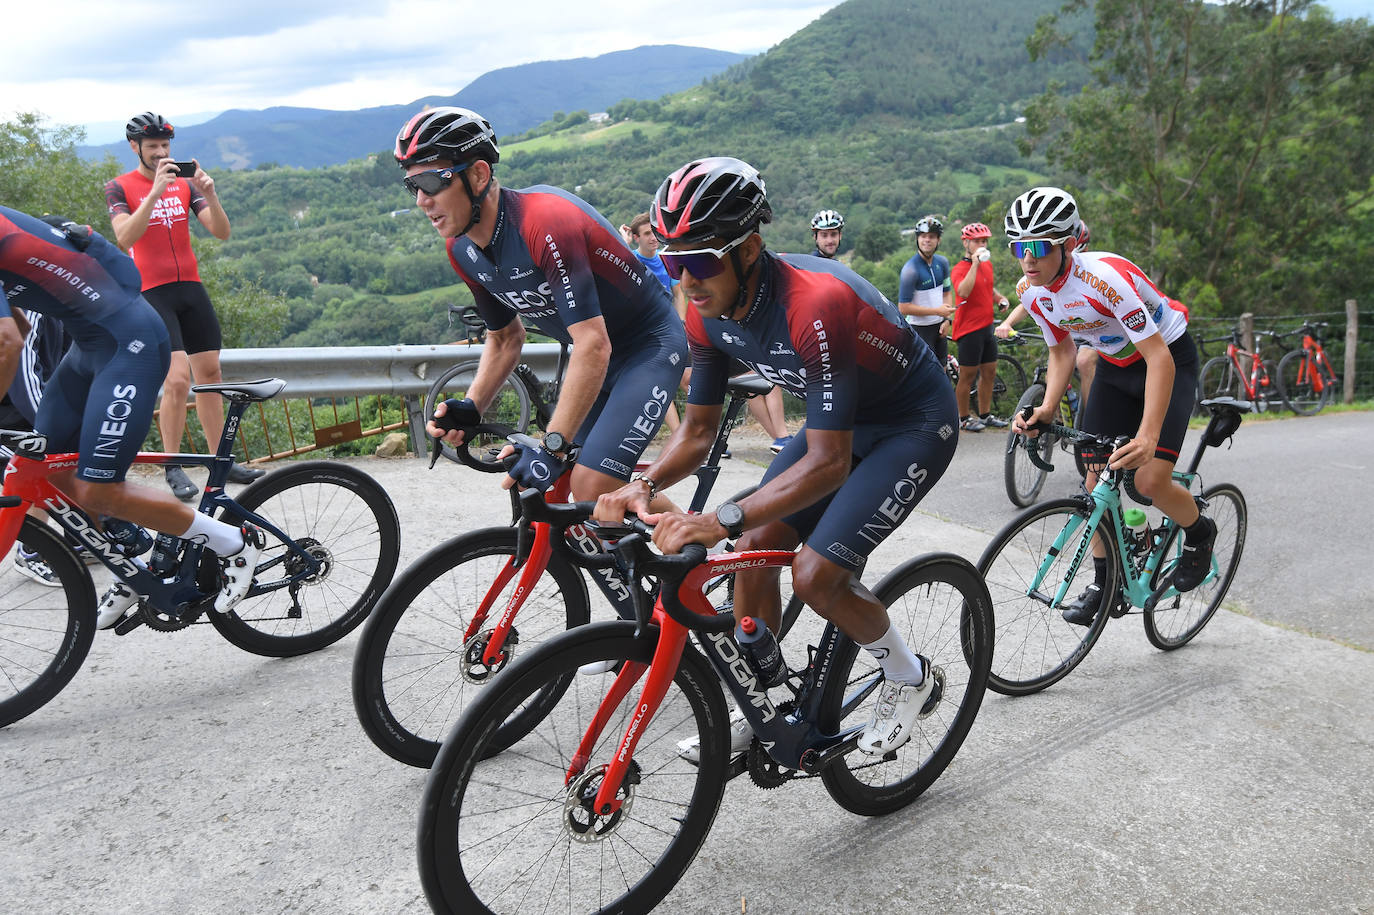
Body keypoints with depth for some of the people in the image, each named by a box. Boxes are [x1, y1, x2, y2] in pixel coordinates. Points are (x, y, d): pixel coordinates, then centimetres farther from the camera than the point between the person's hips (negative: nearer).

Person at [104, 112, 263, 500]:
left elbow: (222, 232, -1)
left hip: (191, 287, 5)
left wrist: (210, 194, -18)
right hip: (151, 293, -5)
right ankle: (173, 467, -3)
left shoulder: (185, 183, 9)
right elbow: (124, 237, -19)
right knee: (178, 380, -16)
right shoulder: (120, 187, -1)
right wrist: (155, 191, -27)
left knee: (209, 373, 7)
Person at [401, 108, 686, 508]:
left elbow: (594, 345, -35)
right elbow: (505, 338, 9)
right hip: (589, 352, 8)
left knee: (591, 489, -20)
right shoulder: (463, 250, -5)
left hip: (650, 345, -8)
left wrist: (552, 446, -39)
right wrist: (470, 407, -8)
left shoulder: (546, 222, -31)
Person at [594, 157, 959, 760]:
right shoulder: (709, 313, -13)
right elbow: (698, 429, -3)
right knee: (754, 546, -3)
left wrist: (719, 520, -47)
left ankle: (909, 679, 11)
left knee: (816, 574, -17)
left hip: (914, 423, -7)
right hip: (838, 419, 7)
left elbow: (828, 462, -38)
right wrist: (644, 486, -23)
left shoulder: (814, 307, -37)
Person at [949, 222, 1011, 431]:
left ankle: (985, 414, 26)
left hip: (987, 326, 8)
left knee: (989, 373, 14)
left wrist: (1001, 298, 8)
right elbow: (963, 292, -34)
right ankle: (963, 419, 11)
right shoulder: (959, 269, -14)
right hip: (968, 329, -8)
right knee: (967, 375, 0)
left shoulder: (987, 264, 11)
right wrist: (975, 263, -33)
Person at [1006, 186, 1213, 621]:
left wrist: (1147, 437, -47)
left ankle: (1200, 533, 15)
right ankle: (1105, 584, 14)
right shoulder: (1034, 294, -13)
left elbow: (1159, 358, -37)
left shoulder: (1104, 277, -35)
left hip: (1169, 360, -6)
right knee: (1097, 476, 1)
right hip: (1114, 366, 6)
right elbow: (1062, 352, 3)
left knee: (1150, 479, -18)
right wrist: (1047, 409, -15)